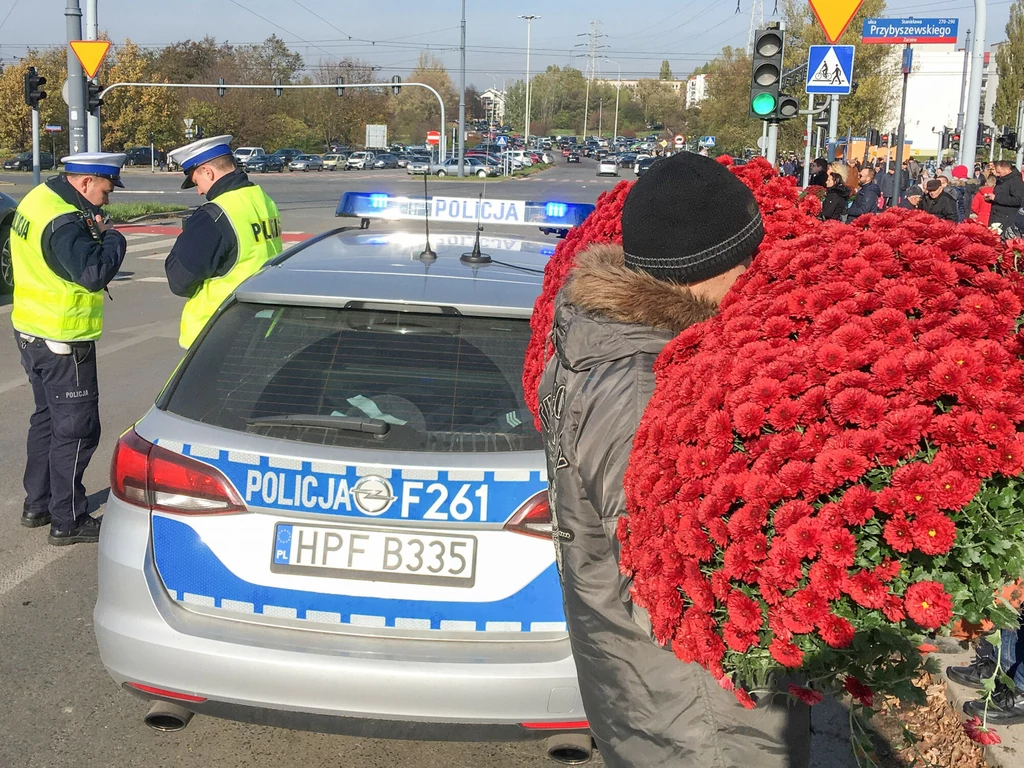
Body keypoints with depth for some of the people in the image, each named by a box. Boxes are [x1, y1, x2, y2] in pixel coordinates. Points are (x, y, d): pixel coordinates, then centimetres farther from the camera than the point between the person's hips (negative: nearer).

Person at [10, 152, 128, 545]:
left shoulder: (39, 199, 7)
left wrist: (93, 233, -4)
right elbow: (94, 273, -32)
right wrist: (112, 238, -16)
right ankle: (68, 521, 7)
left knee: (48, 417, 22)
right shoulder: (64, 222, -24)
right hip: (62, 340, -10)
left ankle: (37, 504, 33)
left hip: (30, 331, 10)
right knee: (76, 429, 0)